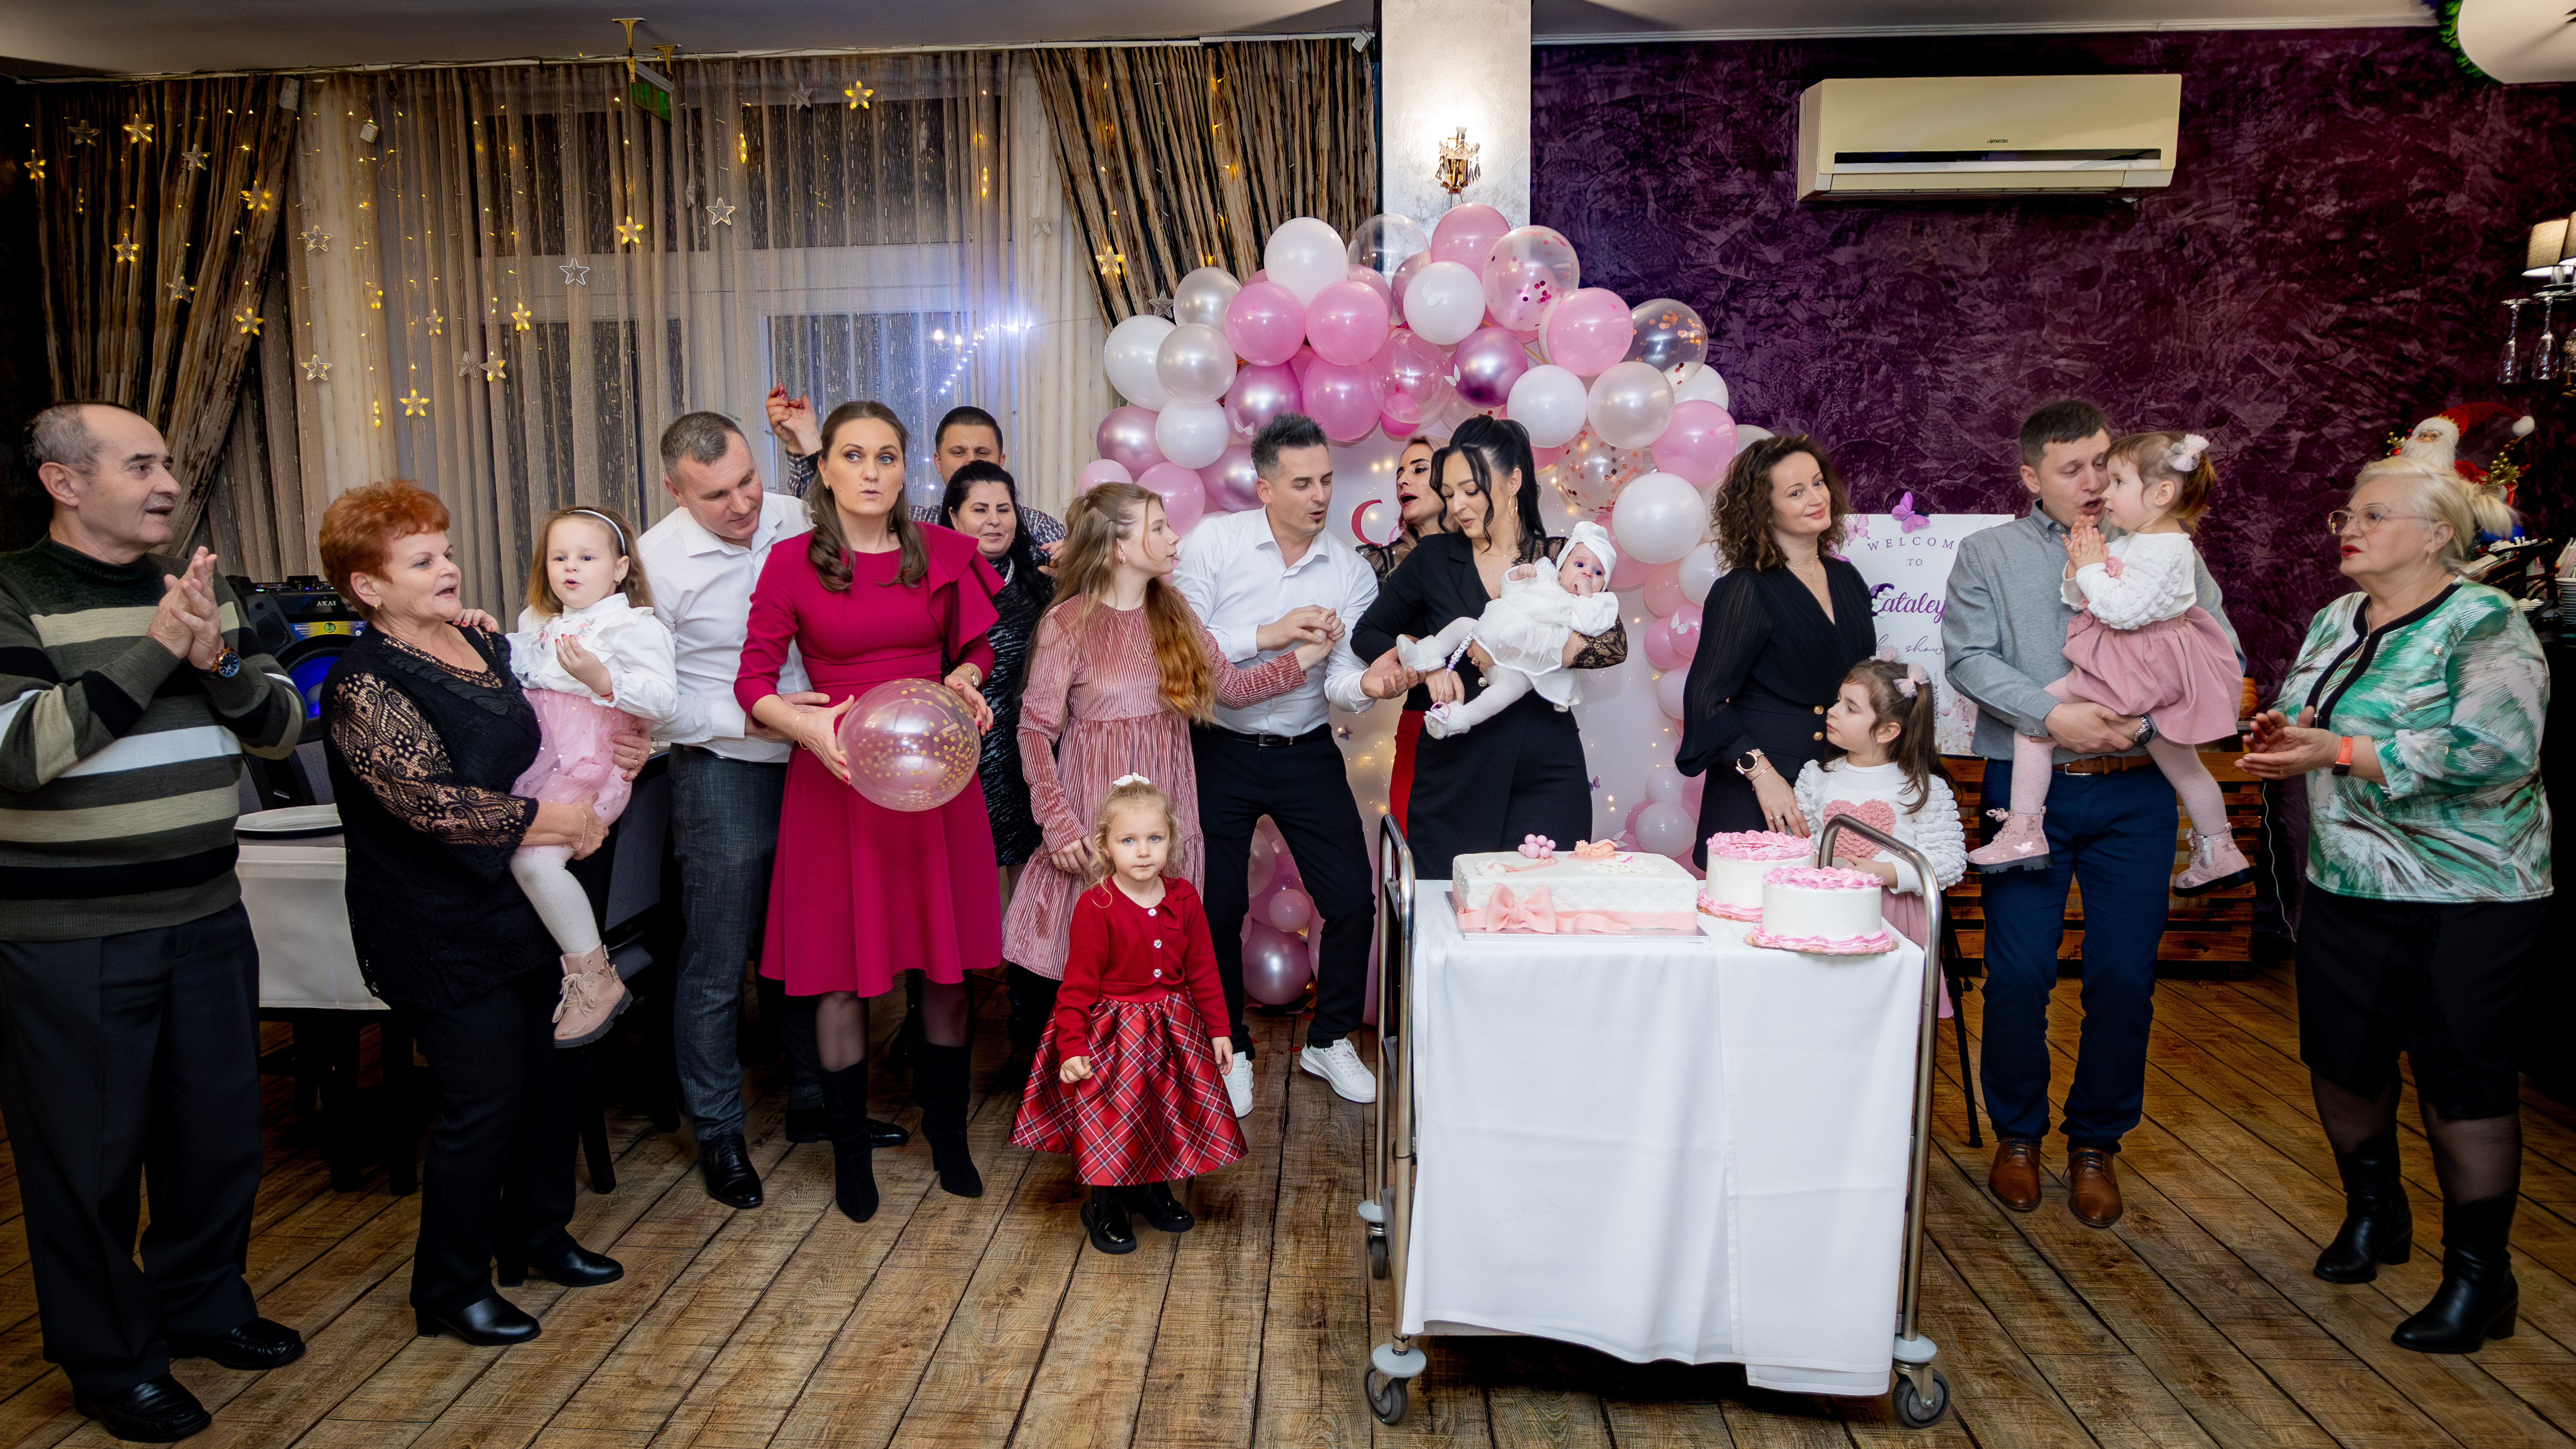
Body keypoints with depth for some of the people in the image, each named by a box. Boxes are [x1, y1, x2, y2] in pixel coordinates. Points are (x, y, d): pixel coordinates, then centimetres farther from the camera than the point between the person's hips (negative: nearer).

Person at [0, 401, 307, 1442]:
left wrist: (220, 664, -12)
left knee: (218, 1125, 16)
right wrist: (153, 651, -23)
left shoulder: (203, 591, 8)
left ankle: (204, 1305, 37)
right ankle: (111, 1360, 25)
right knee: (90, 1153, 7)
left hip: (206, 917, 6)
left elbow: (284, 726, 7)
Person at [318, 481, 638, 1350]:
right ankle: (450, 1289, 19)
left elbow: (546, 739, 22)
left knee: (558, 1070, 16)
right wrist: (548, 820, -18)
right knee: (484, 1101, -1)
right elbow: (430, 801, -25)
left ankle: (537, 1236, 36)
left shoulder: (488, 645, 7)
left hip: (530, 909, 8)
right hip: (443, 934, -8)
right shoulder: (365, 685, -16)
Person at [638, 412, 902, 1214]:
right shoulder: (656, 561, -13)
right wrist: (752, 718, -21)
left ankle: (814, 1103, 33)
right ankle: (718, 1133, 21)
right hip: (722, 775, -4)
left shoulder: (795, 521, -2)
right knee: (717, 963, 4)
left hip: (811, 763, 4)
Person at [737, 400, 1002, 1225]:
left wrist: (965, 684, -7)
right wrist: (807, 725, -24)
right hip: (836, 773, -2)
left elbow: (975, 649, 15)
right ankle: (850, 1150, 21)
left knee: (947, 963, 8)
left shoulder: (944, 554, 4)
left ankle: (947, 1131, 28)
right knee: (842, 971, 3)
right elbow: (753, 682, -6)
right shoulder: (792, 564, -2)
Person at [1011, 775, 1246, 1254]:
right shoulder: (1095, 906, -17)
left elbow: (1203, 969, 5)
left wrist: (1218, 1029, 6)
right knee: (1111, 1121, 1)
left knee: (1166, 1116, 14)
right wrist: (1072, 1048, -17)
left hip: (1172, 1032, 5)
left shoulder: (1184, 899, -3)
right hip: (1112, 1031, -4)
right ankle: (1104, 1207, 23)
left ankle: (1152, 1189, 38)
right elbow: (1079, 983, -14)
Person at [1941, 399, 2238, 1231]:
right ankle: (2016, 1133, 22)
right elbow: (1968, 657, -6)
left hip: (2134, 790, 2)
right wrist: (2054, 717, -20)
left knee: (2125, 975, 4)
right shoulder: (1989, 554, 7)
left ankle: (2096, 1143, 22)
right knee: (2018, 973, 0)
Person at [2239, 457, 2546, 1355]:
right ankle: (2374, 1213, 37)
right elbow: (2304, 725, 19)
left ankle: (2479, 1275, 16)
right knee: (2339, 1056, 13)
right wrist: (2285, 734, -5)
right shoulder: (2336, 623, 10)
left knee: (2462, 1078, 1)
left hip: (2464, 899, -7)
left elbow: (2492, 748, -25)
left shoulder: (2487, 625, -12)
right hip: (2346, 886, 7)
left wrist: (2340, 751, -27)